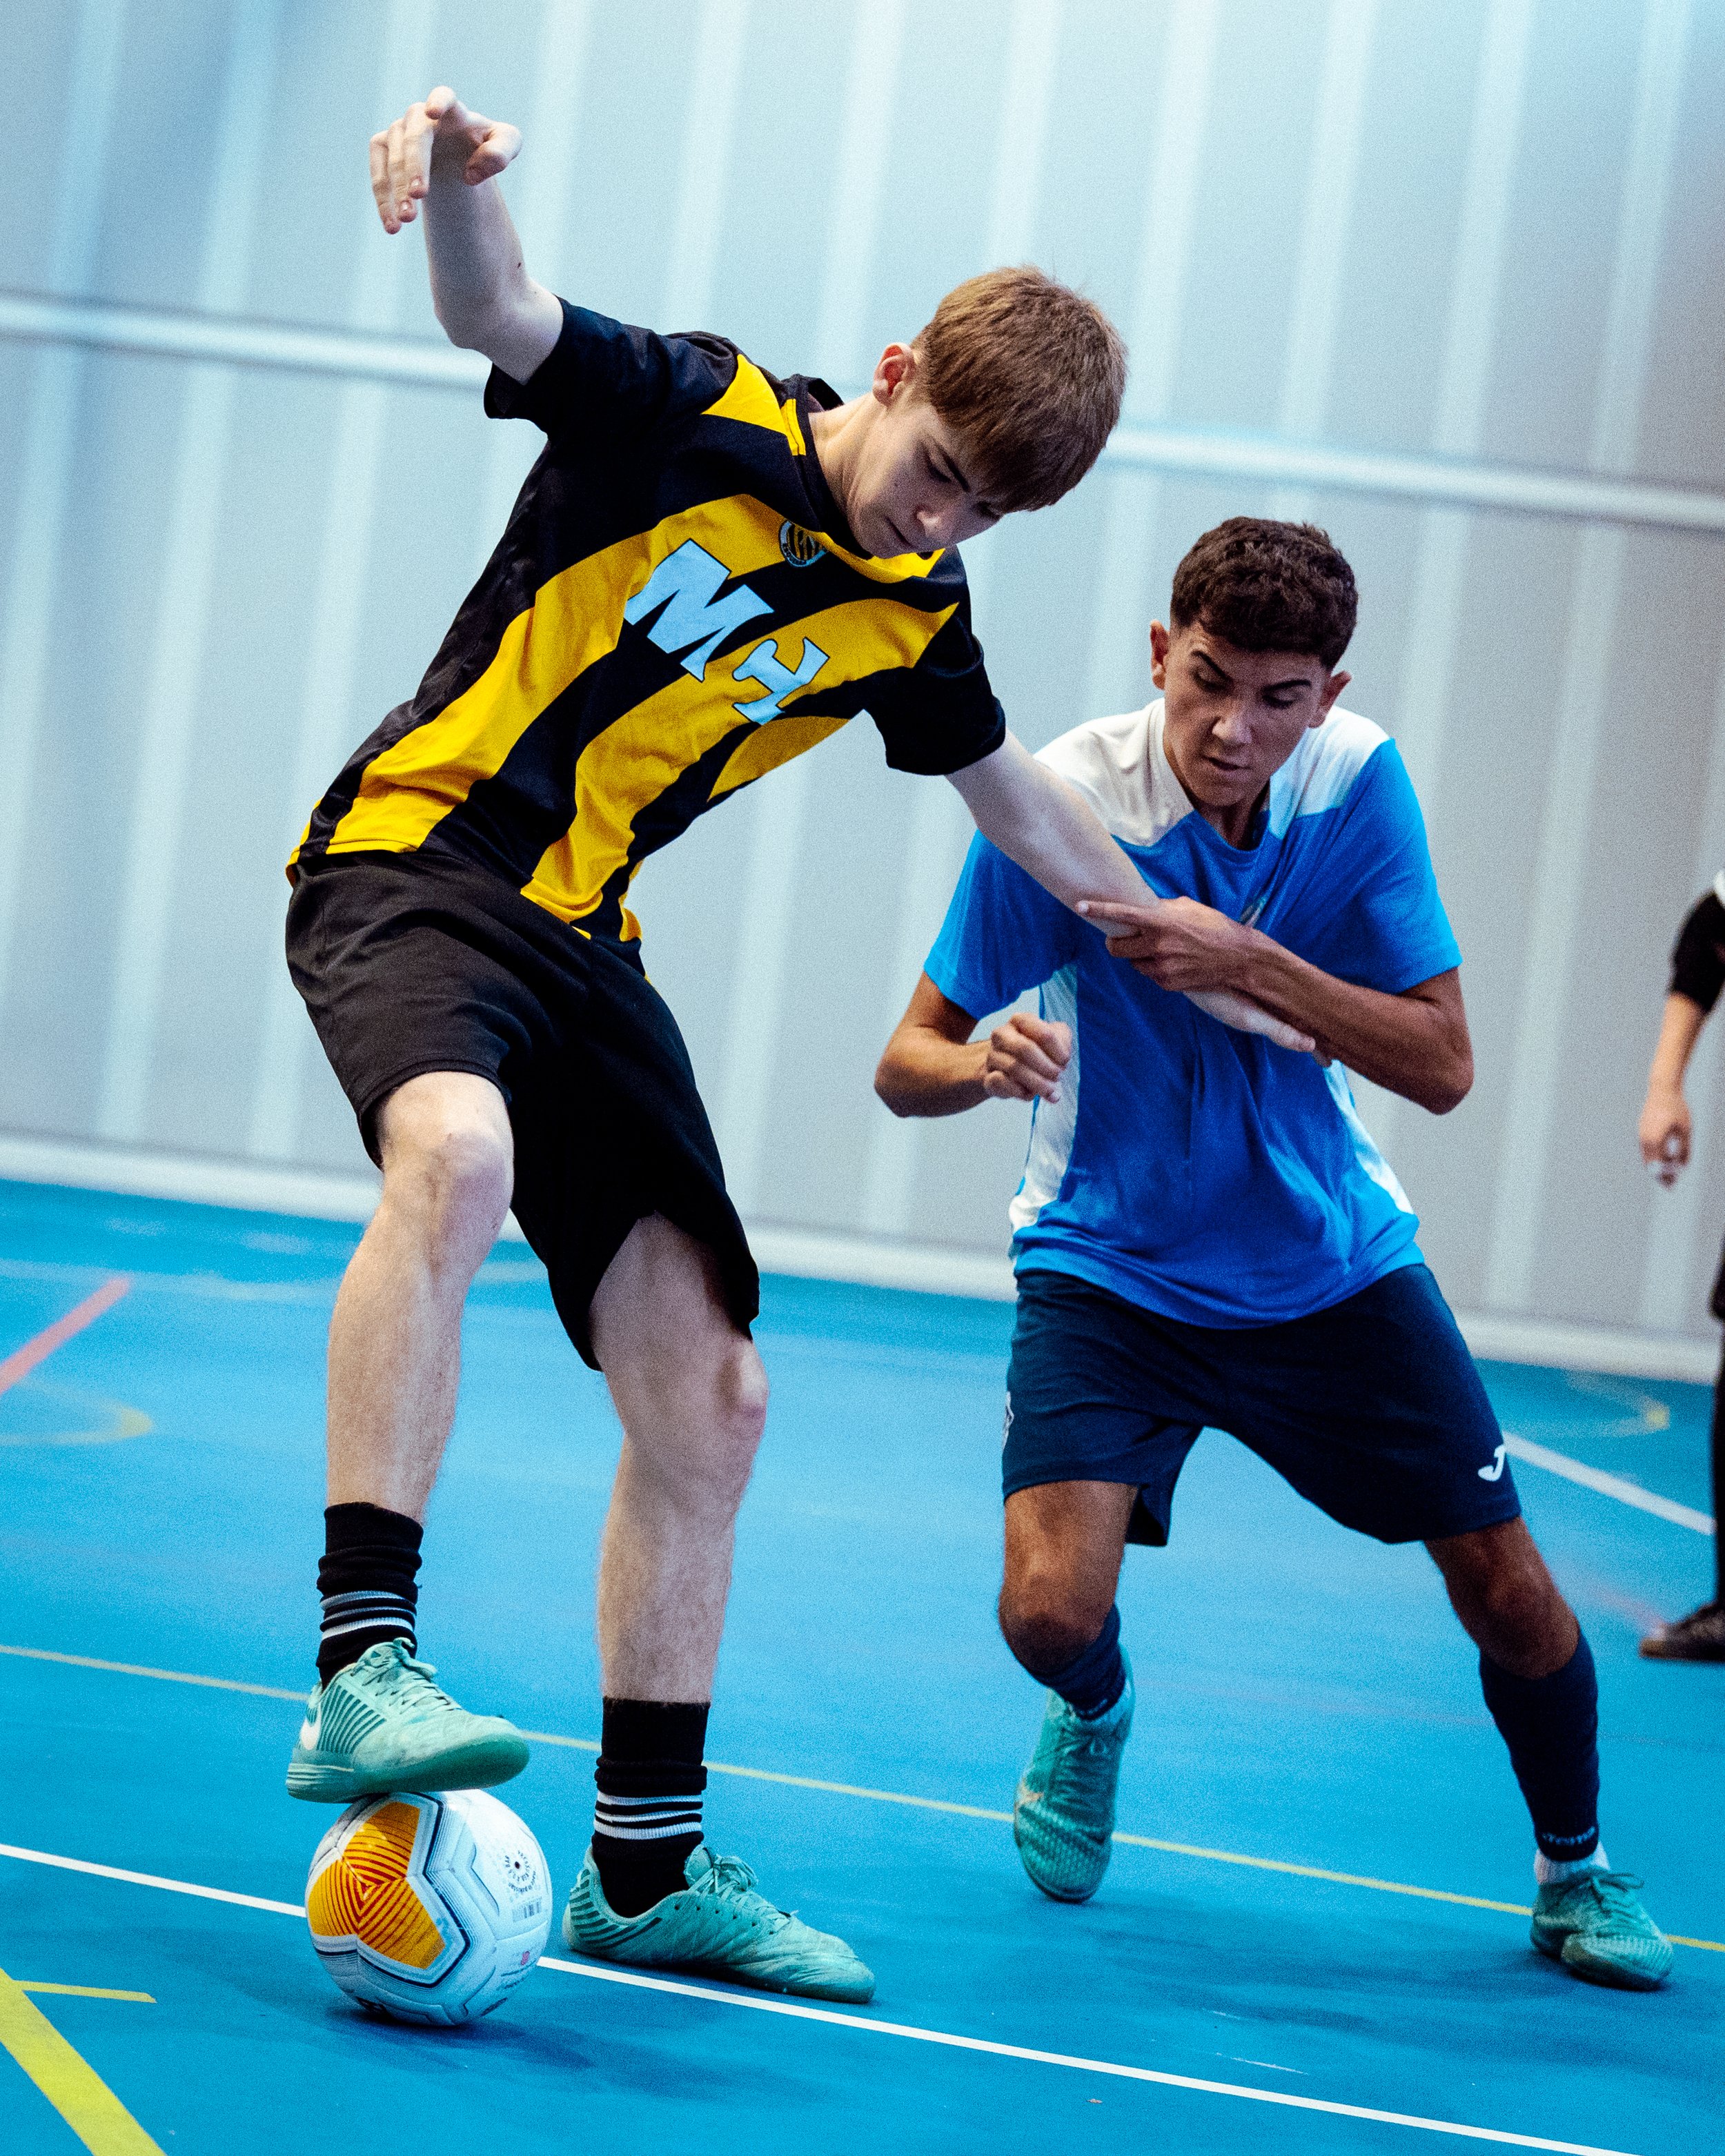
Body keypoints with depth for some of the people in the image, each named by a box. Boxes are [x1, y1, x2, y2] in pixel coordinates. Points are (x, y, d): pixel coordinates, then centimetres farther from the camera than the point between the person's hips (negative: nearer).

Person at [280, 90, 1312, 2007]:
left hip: (580, 945, 7)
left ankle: (647, 1868, 14)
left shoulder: (912, 622, 10)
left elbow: (1026, 805, 28)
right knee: (455, 1152, -40)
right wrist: (457, 177, -46)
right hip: (410, 854, -7)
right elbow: (494, 307, -24)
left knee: (707, 1399, 3)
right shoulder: (691, 420, -7)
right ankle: (362, 1670, -42)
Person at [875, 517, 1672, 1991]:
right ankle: (1096, 1712, 20)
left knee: (1512, 1597, 2)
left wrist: (1247, 962, -29)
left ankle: (1578, 1870, 31)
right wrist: (980, 1064, -39)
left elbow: (1444, 1067, -16)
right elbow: (907, 1064, -15)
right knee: (1052, 1613, -19)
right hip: (1110, 1272, -2)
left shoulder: (1359, 783, -15)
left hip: (1331, 1262, 2)